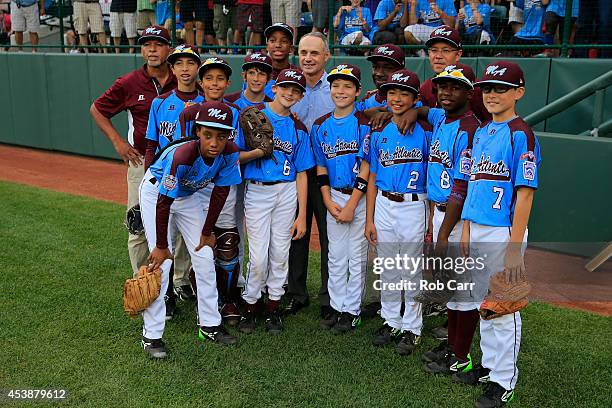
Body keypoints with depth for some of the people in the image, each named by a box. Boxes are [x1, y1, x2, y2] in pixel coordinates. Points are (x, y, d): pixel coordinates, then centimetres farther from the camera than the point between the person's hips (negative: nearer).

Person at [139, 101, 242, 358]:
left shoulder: (230, 153, -24)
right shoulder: (182, 155, -39)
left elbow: (220, 193, -9)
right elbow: (163, 203, -30)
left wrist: (207, 231, -2)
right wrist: (161, 246, -21)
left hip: (189, 195, 5)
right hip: (156, 192, -5)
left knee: (205, 258, 5)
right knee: (160, 262, -11)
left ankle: (209, 325, 20)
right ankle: (152, 335, 1)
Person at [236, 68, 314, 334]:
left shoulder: (298, 128, 8)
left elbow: (301, 173, 6)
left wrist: (302, 215, 2)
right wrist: (256, 152, -19)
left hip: (287, 192, 3)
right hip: (257, 191, -2)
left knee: (280, 253, 5)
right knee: (258, 256, -5)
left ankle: (273, 309, 21)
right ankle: (250, 307, 16)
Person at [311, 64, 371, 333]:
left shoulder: (364, 123, -8)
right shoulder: (320, 125, 7)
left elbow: (366, 167, -11)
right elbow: (320, 167, 9)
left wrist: (351, 205, -14)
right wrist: (329, 202, -2)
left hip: (360, 197, -4)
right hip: (333, 197, 4)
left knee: (357, 256, 4)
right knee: (336, 256, 11)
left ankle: (352, 311, 17)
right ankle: (336, 306, 25)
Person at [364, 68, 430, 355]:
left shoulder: (425, 132, -4)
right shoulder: (379, 133, 6)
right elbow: (372, 179, 9)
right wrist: (369, 219, 5)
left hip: (414, 207, -3)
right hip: (383, 205, 4)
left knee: (412, 270, 6)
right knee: (387, 269, 12)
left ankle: (412, 328, 21)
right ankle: (391, 321, 29)